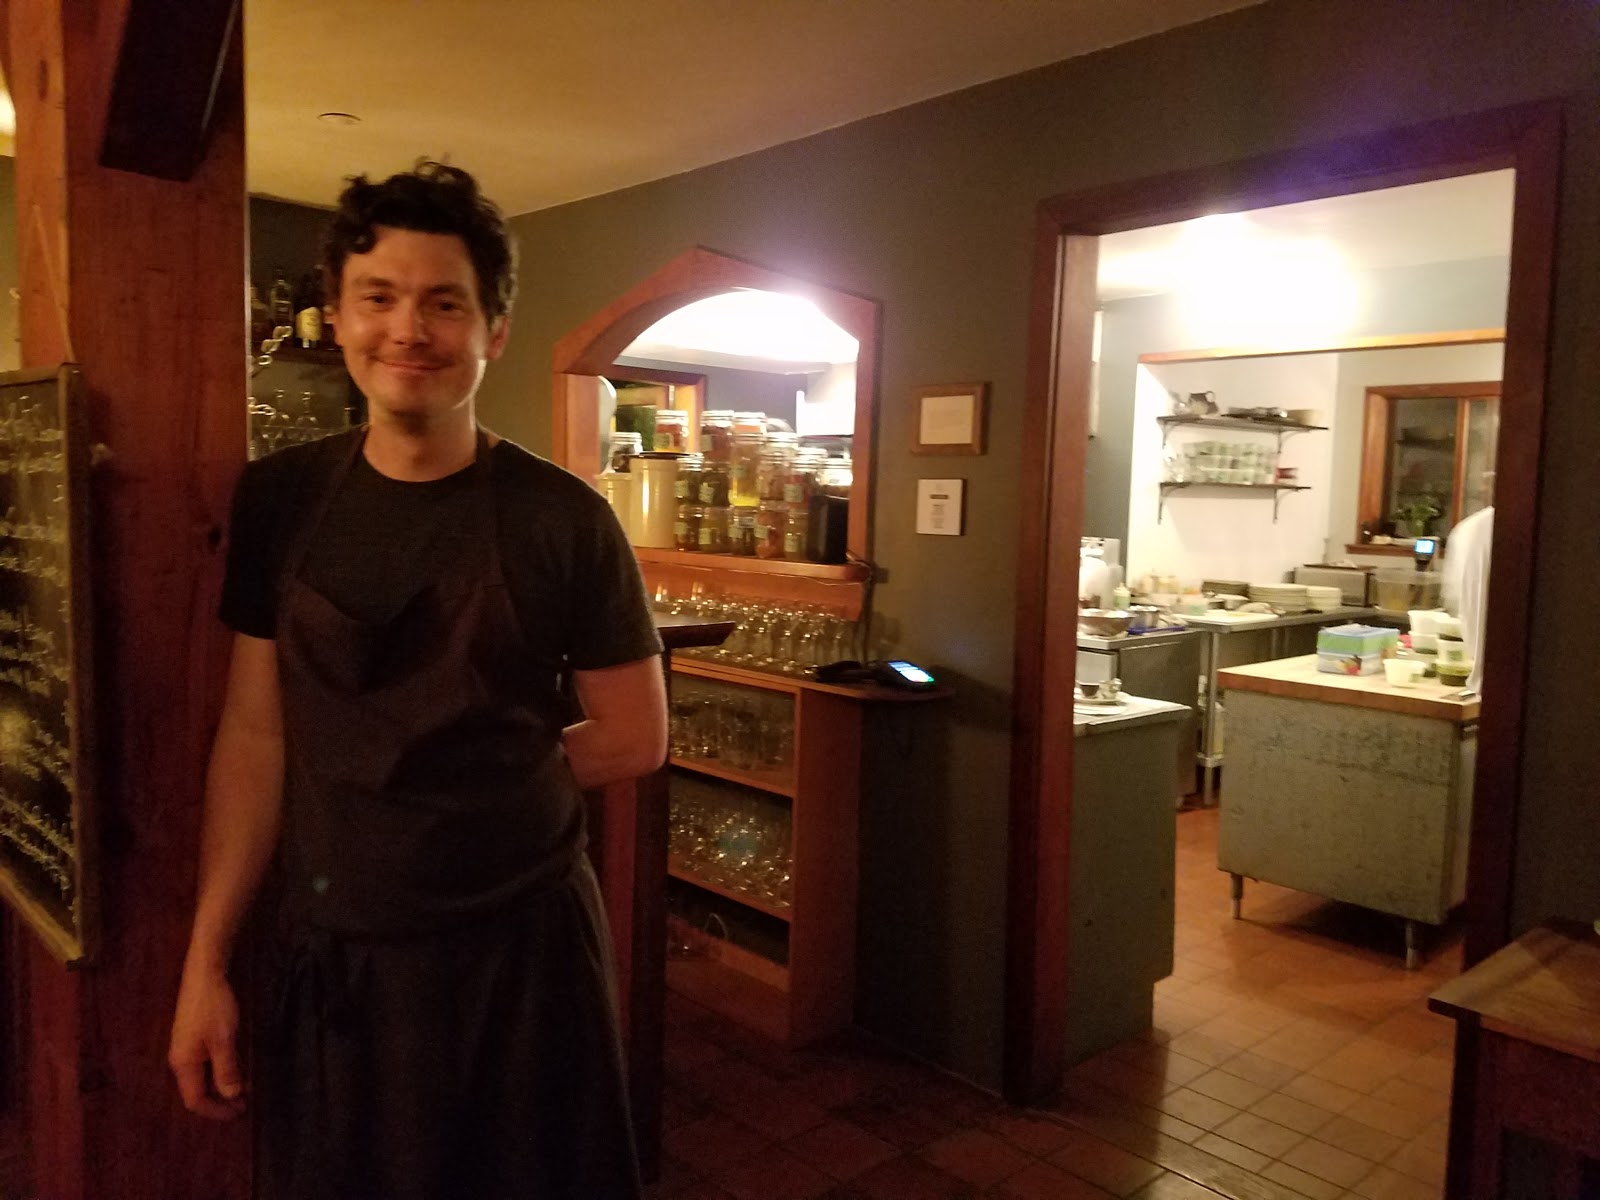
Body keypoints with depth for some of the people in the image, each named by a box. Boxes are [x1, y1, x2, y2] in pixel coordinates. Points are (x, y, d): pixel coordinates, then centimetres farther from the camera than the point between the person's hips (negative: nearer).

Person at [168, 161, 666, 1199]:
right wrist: (206, 963, 0)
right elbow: (255, 735, 1)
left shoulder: (564, 519, -10)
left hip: (518, 947, -2)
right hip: (324, 948, 3)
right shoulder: (279, 501, -1)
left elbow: (635, 742, -4)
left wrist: (483, 787, -2)